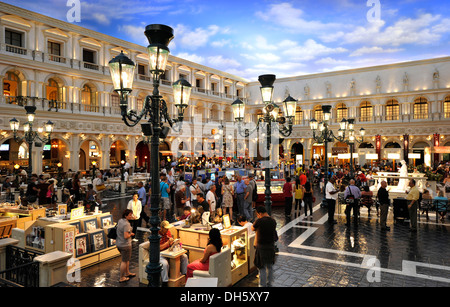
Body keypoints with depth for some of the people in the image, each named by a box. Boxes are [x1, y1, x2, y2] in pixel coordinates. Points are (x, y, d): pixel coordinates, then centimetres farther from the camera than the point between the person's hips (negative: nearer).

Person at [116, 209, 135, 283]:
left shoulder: (120, 220, 3)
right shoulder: (126, 224, -26)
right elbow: (126, 236, -29)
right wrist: (131, 234, -10)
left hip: (118, 243, 9)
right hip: (125, 245, -9)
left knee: (127, 259, 25)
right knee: (124, 261, 6)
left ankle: (127, 273, 40)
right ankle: (122, 278, 18)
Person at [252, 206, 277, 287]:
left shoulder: (260, 221, -18)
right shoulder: (273, 221, -1)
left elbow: (253, 228, -1)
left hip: (261, 247, -6)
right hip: (271, 246, 6)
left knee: (262, 268, 5)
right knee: (270, 266, 19)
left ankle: (262, 285, 11)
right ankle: (269, 284, 32)